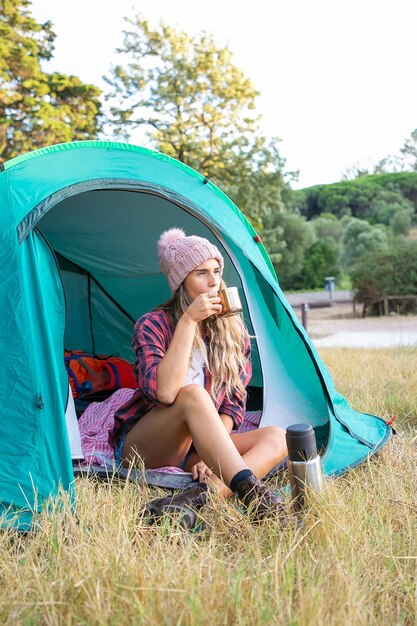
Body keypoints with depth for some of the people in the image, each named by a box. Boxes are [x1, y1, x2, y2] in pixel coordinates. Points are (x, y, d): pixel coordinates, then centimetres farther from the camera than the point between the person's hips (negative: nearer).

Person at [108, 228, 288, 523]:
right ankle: (253, 493, -47)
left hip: (198, 448, 5)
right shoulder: (153, 325, -11)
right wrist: (188, 321, -28)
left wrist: (211, 454, -14)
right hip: (143, 450, -5)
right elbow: (163, 392, -30)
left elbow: (233, 402, 1)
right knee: (192, 395, -36)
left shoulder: (234, 331, 2)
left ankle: (199, 495, -41)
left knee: (277, 438, -20)